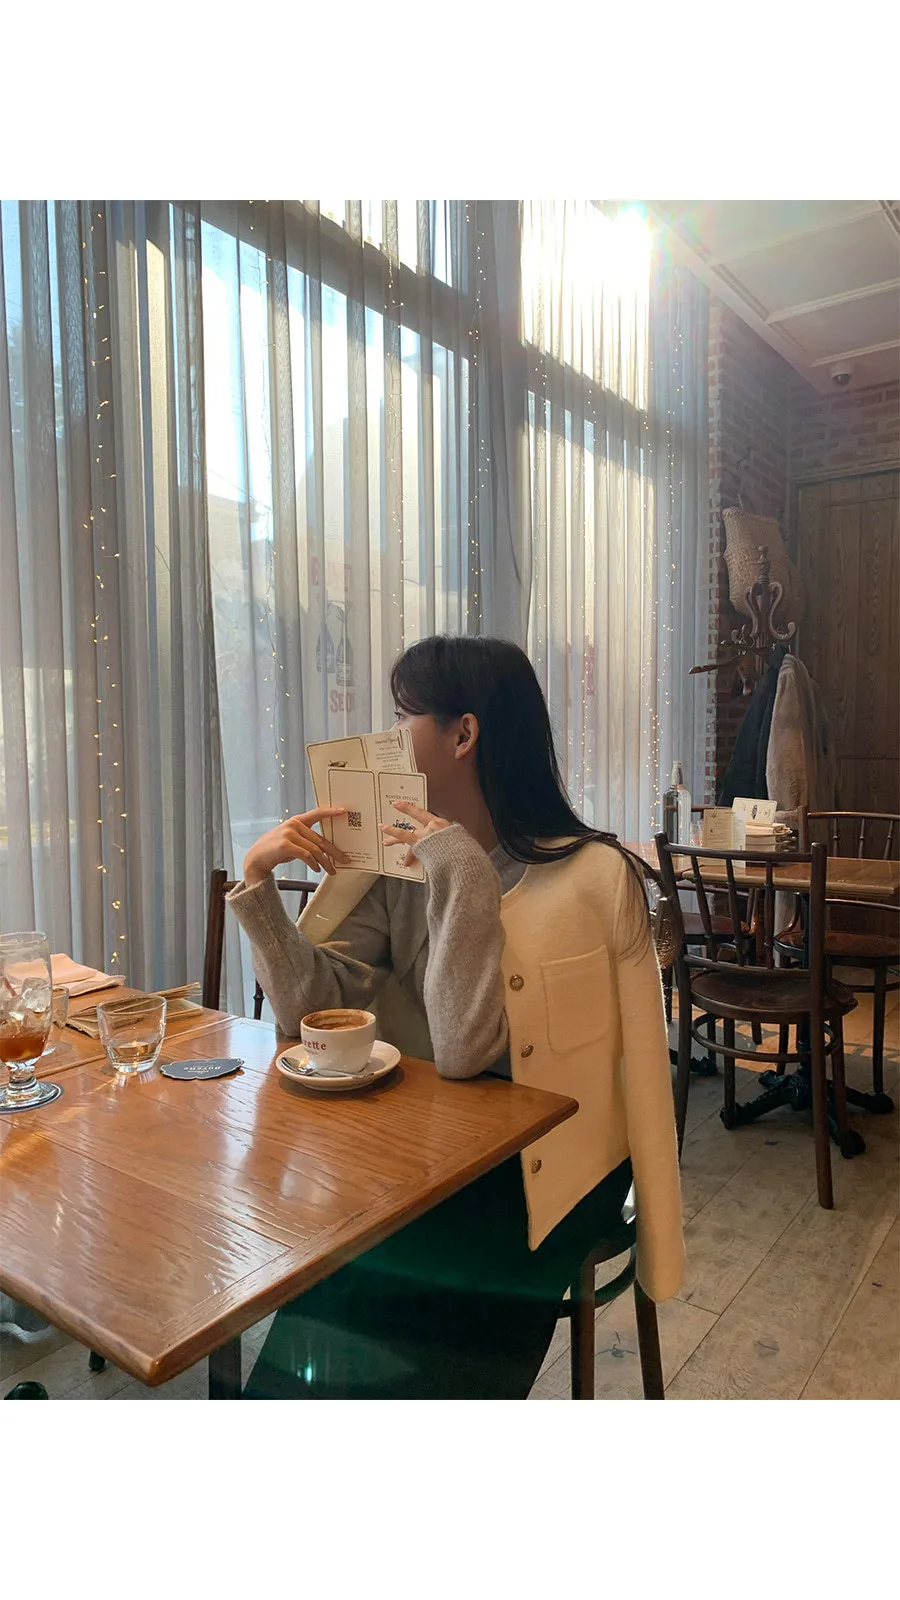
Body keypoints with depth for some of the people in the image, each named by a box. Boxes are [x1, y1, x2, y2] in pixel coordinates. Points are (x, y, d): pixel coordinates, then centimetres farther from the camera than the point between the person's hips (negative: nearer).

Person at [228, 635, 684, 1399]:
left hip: (541, 1166, -4)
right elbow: (314, 1002, -7)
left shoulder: (594, 876, -15)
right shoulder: (394, 861, 1)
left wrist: (462, 876, -26)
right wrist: (259, 882, -17)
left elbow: (464, 1052, -21)